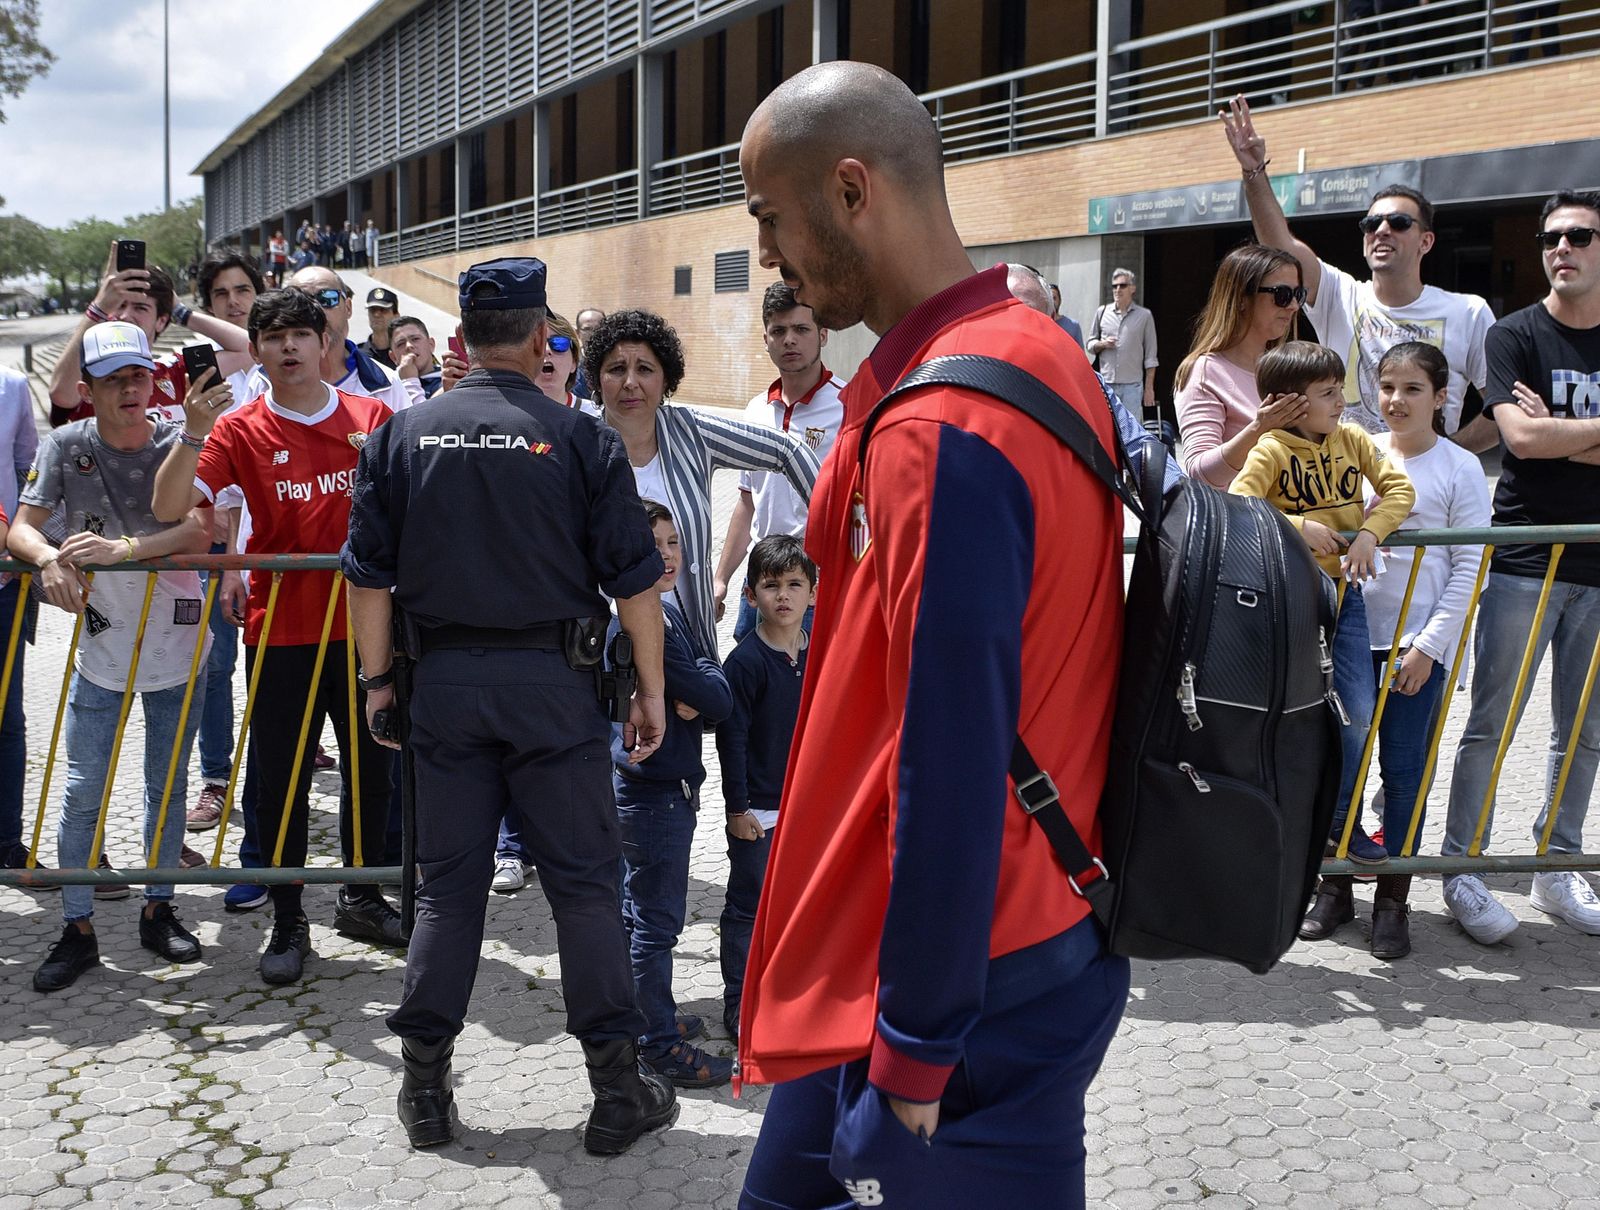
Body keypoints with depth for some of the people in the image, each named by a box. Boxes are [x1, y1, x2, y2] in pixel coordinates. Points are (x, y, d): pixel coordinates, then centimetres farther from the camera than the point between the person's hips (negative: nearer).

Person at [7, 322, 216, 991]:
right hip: (99, 647, 0)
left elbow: (200, 531, -19)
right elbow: (21, 529, -8)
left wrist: (123, 548, -33)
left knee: (168, 785, 12)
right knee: (82, 793, 3)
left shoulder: (180, 442, -8)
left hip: (176, 647, 0)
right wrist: (49, 557, -30)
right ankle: (78, 928, 16)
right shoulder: (65, 446, -5)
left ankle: (158, 910, 28)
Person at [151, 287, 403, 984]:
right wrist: (194, 431, -25)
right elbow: (169, 508, -14)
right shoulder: (241, 431, -3)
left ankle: (361, 899, 31)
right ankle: (287, 923, 17)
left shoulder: (373, 417, 3)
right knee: (282, 783, 4)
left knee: (370, 768, 12)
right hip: (281, 630, -2)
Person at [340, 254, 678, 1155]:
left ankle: (426, 1084, 18)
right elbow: (633, 576, -5)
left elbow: (370, 572, 5)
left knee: (449, 882, 12)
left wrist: (379, 678, 13)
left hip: (445, 678, 3)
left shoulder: (403, 436, 3)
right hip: (552, 679, -3)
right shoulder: (580, 438, -5)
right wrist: (651, 689, 3)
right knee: (586, 883, 5)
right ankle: (618, 1087, 10)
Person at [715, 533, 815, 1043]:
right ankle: (738, 1005, 16)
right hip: (757, 810, -6)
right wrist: (737, 808, -14)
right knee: (748, 907, 4)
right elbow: (731, 738, -14)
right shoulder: (746, 661, -15)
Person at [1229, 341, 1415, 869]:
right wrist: (1301, 527, -27)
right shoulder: (1272, 449, -12)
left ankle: (1340, 818, 23)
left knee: (1358, 714, 5)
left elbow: (1399, 488, -1)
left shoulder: (1353, 439, 2)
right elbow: (1237, 504, -24)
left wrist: (1369, 533, -16)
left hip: (1344, 591, 5)